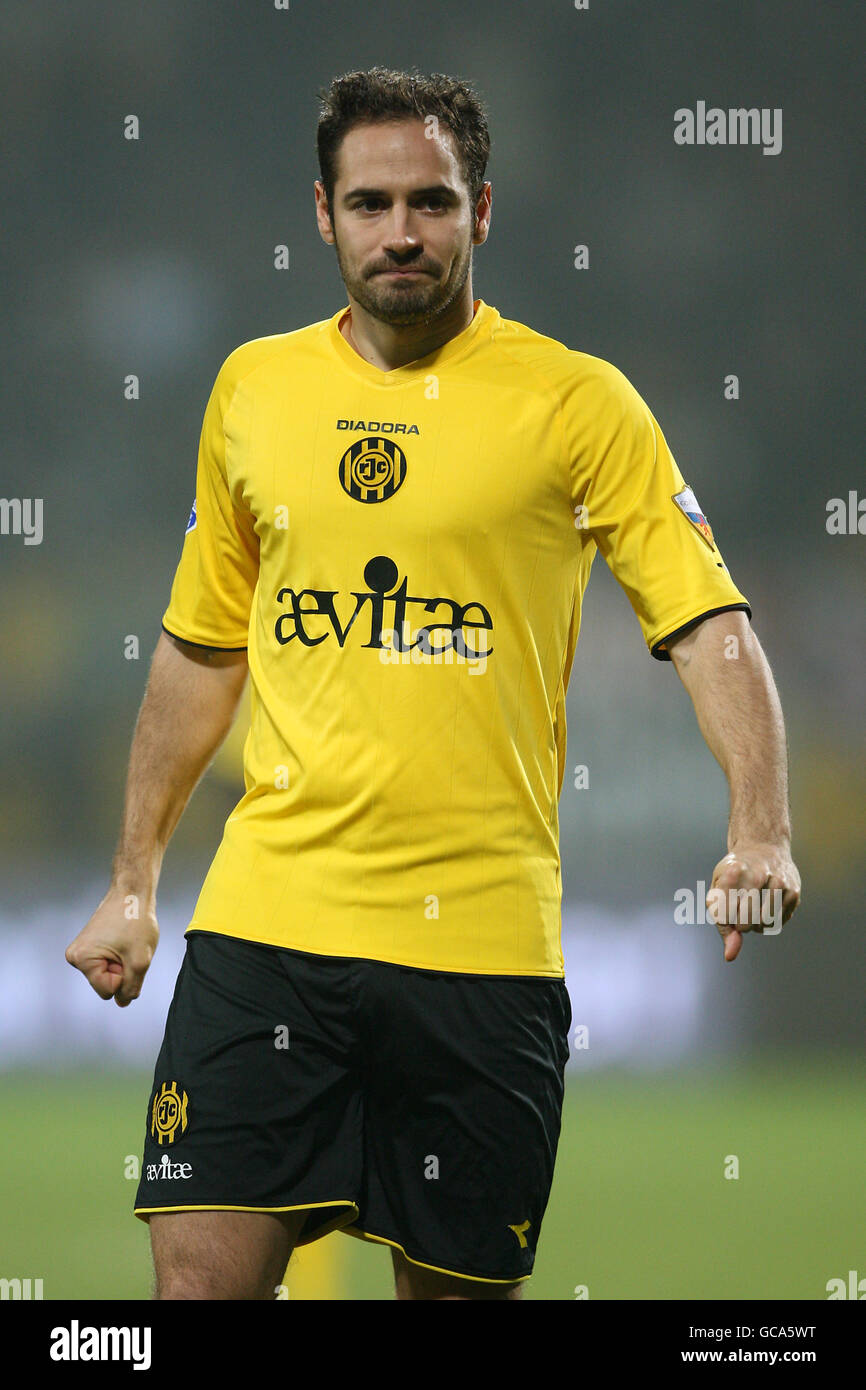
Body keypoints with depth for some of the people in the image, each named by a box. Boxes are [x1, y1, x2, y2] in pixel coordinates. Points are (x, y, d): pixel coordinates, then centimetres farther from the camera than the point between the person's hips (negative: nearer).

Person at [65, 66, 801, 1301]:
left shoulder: (576, 401, -1)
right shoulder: (253, 388, 11)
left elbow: (709, 626, -5)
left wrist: (760, 833, -20)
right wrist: (134, 880, 21)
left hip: (484, 946, -2)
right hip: (265, 920, 2)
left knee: (461, 1283, 3)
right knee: (203, 1272, -9)